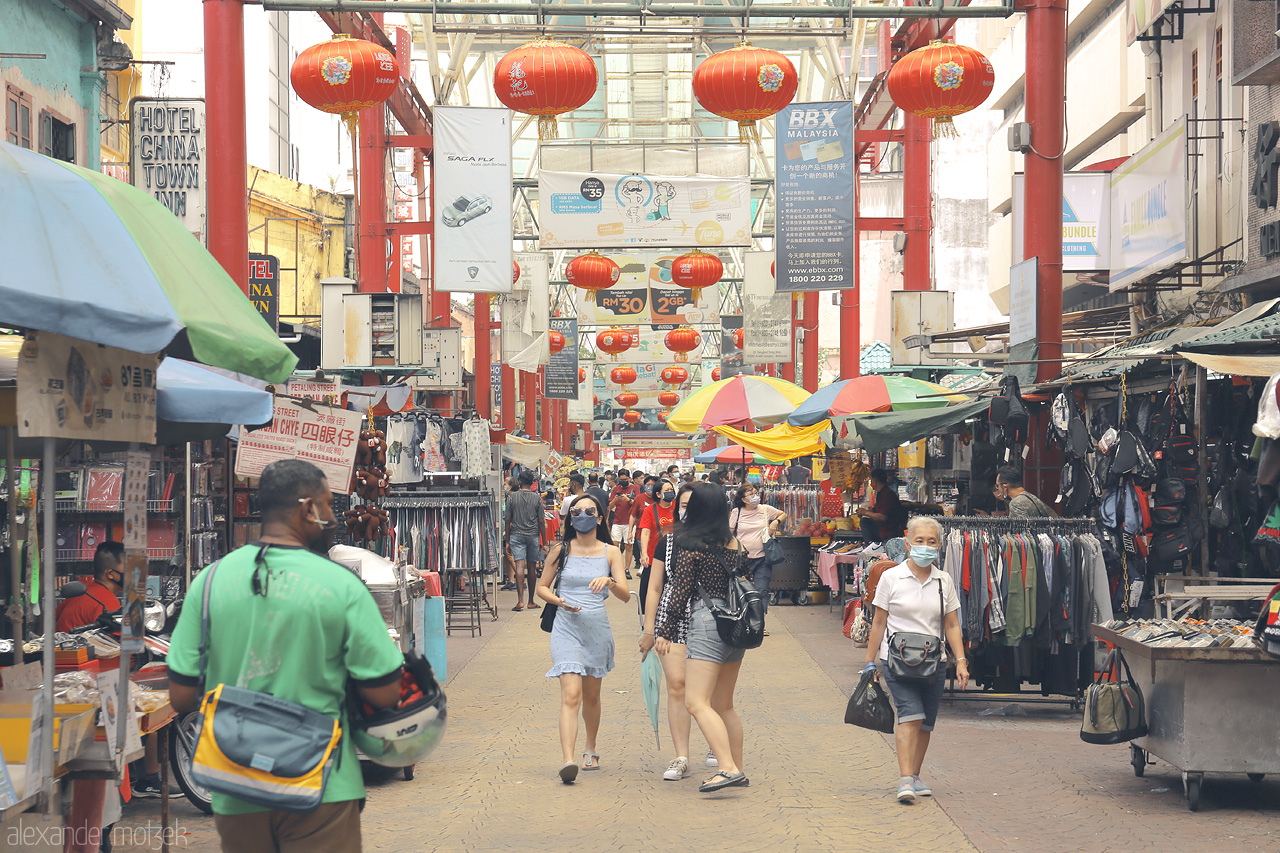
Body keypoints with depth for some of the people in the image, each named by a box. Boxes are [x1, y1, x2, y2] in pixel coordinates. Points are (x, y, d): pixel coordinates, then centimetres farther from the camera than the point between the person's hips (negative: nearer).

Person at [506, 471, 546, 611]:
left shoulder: (512, 497, 0)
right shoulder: (536, 498, 0)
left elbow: (508, 520, 1)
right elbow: (541, 522, 1)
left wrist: (507, 541, 8)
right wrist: (543, 542, 8)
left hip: (516, 535, -1)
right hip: (533, 535, 1)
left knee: (519, 565, -8)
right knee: (531, 567, 9)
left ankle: (520, 600, -22)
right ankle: (531, 602, 17)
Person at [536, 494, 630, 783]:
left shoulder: (610, 552, 3)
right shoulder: (561, 550, 2)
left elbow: (625, 596, -4)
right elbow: (541, 587, 10)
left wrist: (609, 581, -24)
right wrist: (559, 601, -10)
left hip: (597, 627, 2)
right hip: (567, 626, -2)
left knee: (591, 695, 16)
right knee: (571, 695, -17)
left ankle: (591, 750, 39)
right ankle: (568, 761, -25)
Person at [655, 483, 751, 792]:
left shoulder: (690, 544, -7)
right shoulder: (733, 543, 11)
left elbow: (680, 592, -10)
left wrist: (665, 632, -5)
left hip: (707, 623, -8)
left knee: (697, 702, -11)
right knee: (724, 705, 17)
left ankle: (728, 767, -24)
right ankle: (738, 771, 21)